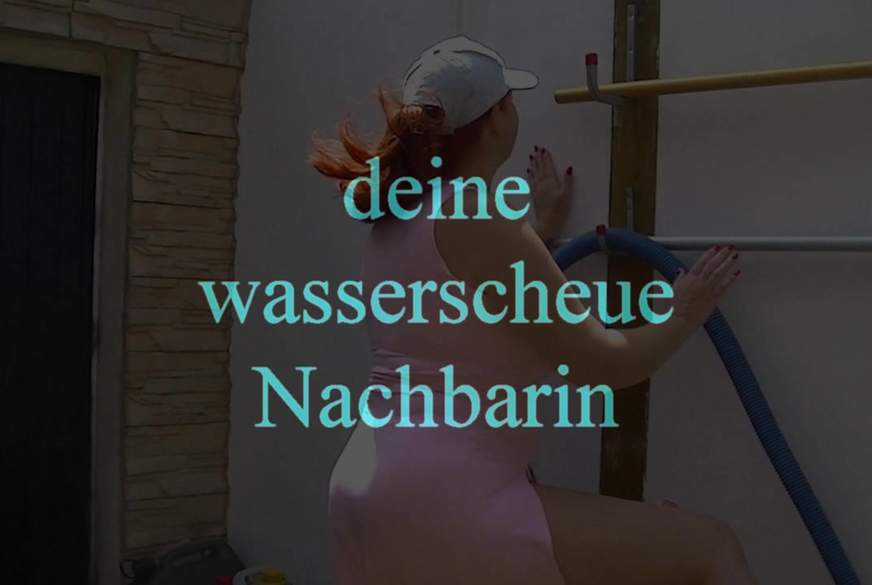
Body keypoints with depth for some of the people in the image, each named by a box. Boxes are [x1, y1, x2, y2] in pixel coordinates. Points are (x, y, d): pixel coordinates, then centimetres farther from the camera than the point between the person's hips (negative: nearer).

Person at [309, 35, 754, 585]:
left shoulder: (397, 220, 12)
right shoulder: (478, 223, -14)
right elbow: (607, 363, -11)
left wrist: (540, 230, 40)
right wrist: (684, 314, 7)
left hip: (370, 484, 10)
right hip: (447, 499, -9)